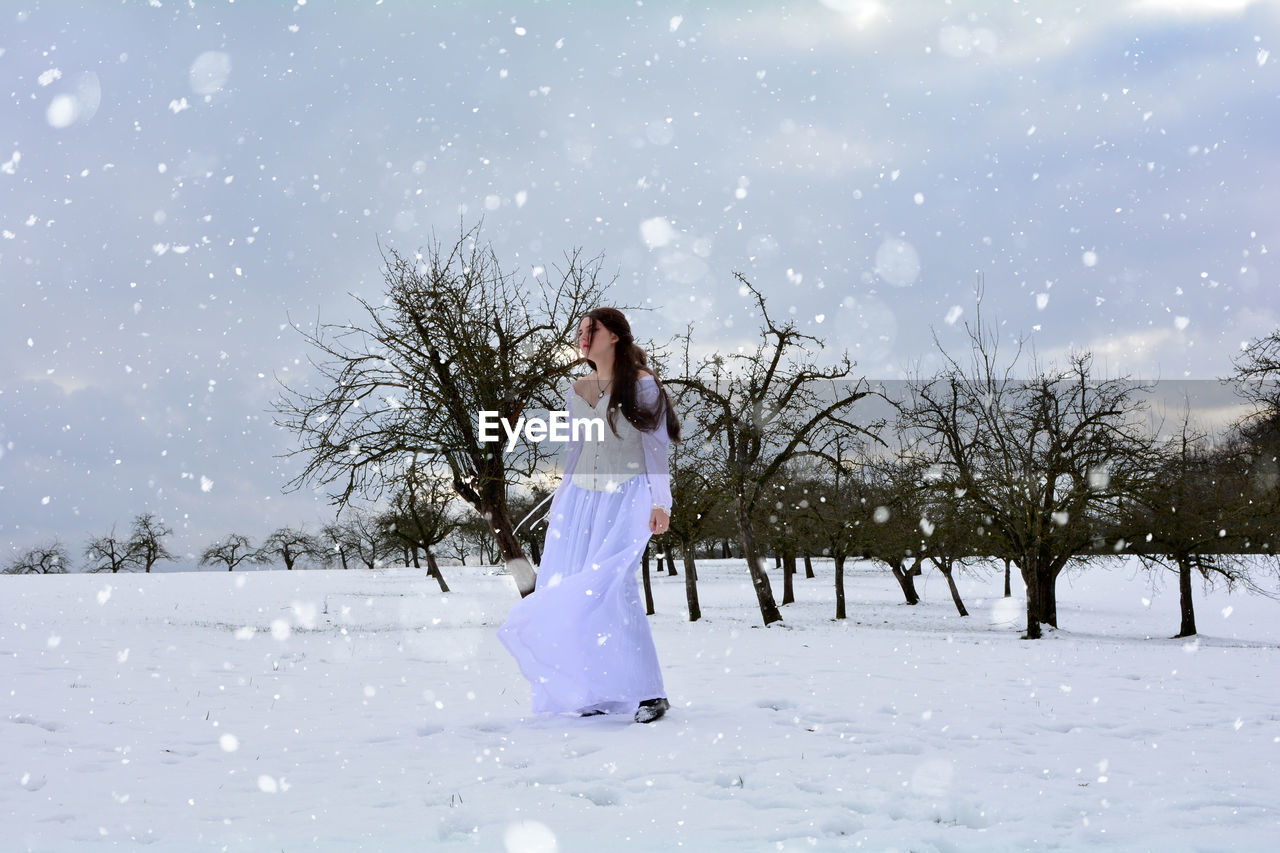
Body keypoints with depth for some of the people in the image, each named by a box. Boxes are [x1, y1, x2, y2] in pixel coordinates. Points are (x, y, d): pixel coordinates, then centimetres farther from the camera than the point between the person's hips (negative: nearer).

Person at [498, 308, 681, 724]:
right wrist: (560, 502, 19)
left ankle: (648, 693, -17)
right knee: (568, 591, -3)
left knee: (611, 587, -21)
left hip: (627, 498, -7)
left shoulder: (642, 384, -1)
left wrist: (660, 503, -13)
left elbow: (656, 447, -5)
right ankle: (596, 691, 4)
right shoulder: (576, 392, 16)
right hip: (581, 498, 7)